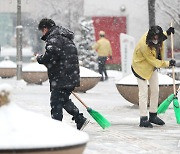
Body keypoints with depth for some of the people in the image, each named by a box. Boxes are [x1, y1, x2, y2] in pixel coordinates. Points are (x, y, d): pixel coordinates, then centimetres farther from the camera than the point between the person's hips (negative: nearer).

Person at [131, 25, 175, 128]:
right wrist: (168, 64, -25)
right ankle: (143, 119, -7)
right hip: (141, 67, -8)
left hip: (153, 66, 8)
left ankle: (153, 115, 22)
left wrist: (167, 33, -9)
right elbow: (153, 61, -29)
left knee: (155, 90, 10)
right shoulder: (144, 45, -37)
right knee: (144, 92, -10)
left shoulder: (158, 37, -18)